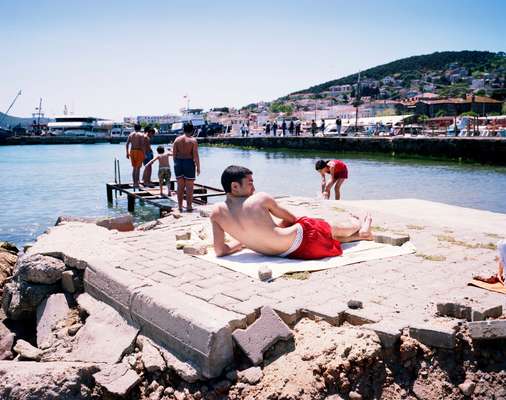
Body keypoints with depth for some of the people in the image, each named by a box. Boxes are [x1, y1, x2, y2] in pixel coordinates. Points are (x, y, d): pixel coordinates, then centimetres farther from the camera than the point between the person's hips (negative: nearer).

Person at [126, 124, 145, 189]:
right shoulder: (141, 135, -3)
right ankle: (136, 183, -9)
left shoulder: (130, 134, 12)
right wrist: (144, 154, -11)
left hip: (132, 151, 5)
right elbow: (142, 144, -13)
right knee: (138, 168, -4)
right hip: (139, 151, -5)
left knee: (134, 168, 15)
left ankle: (134, 183, 14)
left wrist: (127, 153, 11)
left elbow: (127, 144, 7)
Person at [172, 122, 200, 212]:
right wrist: (198, 167, -3)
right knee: (189, 186, 3)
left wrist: (176, 164, 15)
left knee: (180, 186, 11)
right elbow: (195, 155, -10)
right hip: (189, 163, -4)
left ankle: (180, 206, 16)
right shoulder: (193, 140, -7)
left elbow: (174, 153, 5)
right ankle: (189, 206, 6)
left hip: (178, 162, 4)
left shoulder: (177, 139, 4)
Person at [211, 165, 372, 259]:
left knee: (327, 235, 34)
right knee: (333, 228, 30)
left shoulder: (217, 212, -7)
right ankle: (359, 226, 62)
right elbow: (291, 219, 3)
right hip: (301, 237, -5)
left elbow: (220, 250, -5)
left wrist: (244, 240, 13)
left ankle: (360, 234, 56)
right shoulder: (260, 199, -13)